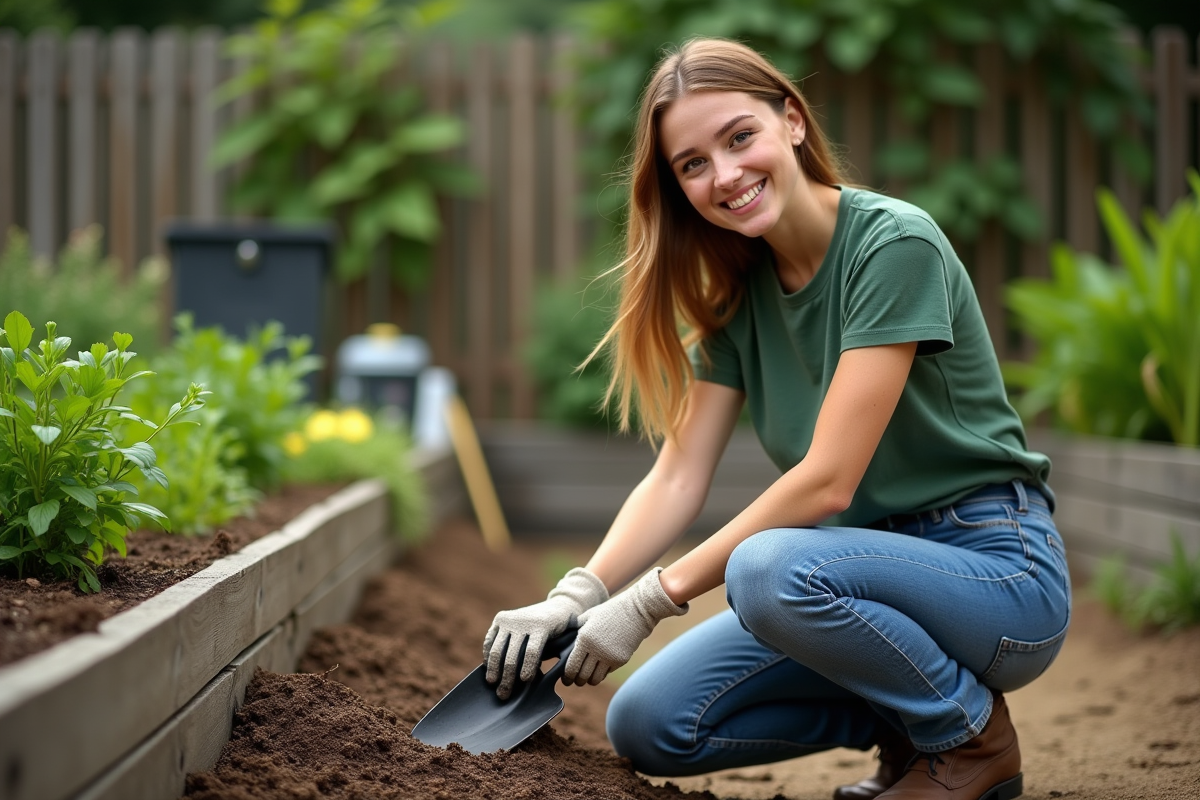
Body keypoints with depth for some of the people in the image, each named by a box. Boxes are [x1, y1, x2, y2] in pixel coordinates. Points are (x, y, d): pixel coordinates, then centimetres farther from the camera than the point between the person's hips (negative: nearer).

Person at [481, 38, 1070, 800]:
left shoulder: (894, 243, -18)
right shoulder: (739, 290, 5)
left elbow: (828, 480, -23)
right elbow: (678, 478, -1)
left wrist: (655, 597, -21)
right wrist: (574, 596, -17)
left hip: (997, 565, -7)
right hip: (880, 564, 7)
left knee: (769, 567, -35)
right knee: (647, 726, -7)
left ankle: (974, 735, -9)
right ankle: (905, 722, 10)